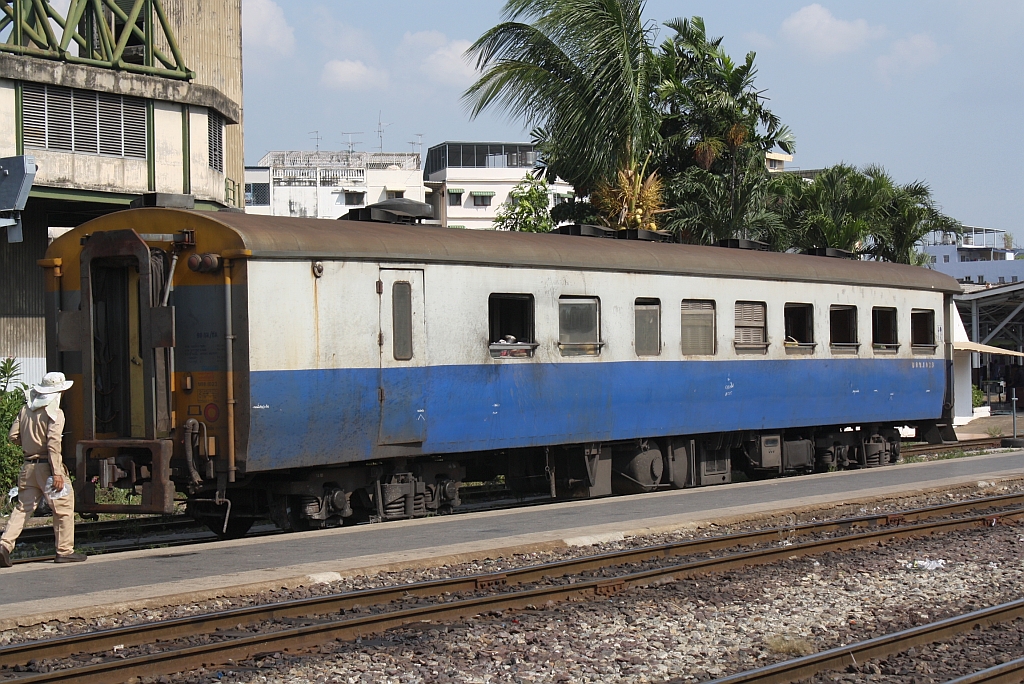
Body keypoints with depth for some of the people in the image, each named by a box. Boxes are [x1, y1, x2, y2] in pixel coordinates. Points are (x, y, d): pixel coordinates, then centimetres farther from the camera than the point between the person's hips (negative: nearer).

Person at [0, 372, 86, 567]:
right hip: (47, 466, -6)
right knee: (64, 508, 6)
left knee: (22, 508, 8)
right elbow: (53, 443, -19)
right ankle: (64, 551, 9)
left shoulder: (26, 409, 9)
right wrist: (57, 473, -20)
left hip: (28, 466, 6)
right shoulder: (55, 413, -11)